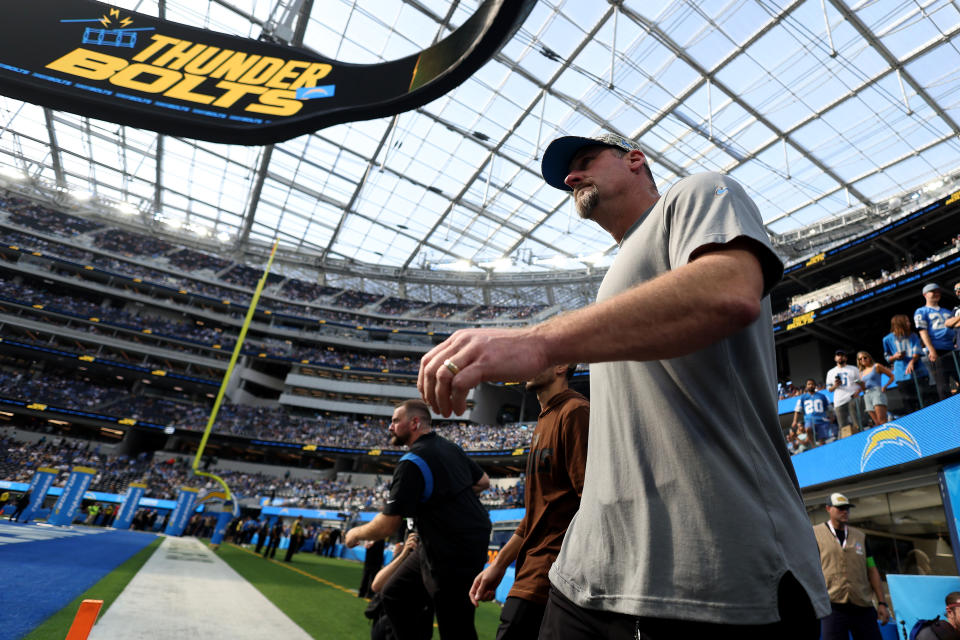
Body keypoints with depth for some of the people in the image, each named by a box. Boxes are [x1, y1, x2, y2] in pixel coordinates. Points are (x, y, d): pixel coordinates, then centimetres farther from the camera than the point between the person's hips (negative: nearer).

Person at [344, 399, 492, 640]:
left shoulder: (412, 463, -21)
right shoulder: (451, 447, 4)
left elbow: (386, 526, -18)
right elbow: (483, 482, 17)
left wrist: (356, 534, 1)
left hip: (452, 556, -9)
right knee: (395, 597, 17)